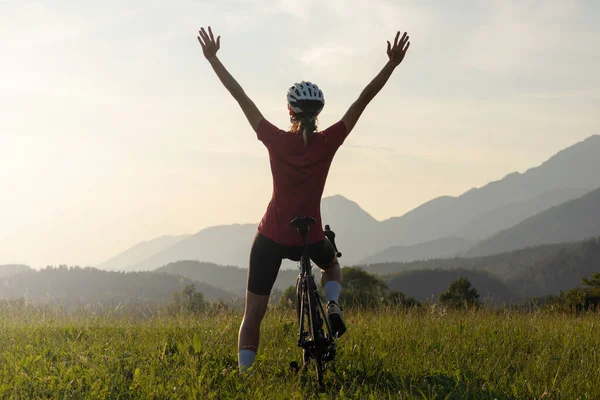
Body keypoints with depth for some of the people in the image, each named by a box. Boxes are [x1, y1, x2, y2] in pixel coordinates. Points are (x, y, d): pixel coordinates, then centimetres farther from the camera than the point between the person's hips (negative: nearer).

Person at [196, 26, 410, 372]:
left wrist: (212, 57, -1)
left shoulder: (277, 140, -11)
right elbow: (364, 100, -8)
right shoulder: (329, 142, -10)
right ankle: (333, 305, 6)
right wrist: (393, 63, -5)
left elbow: (241, 97, -7)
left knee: (253, 315, 8)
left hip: (271, 239, -1)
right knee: (332, 264, 36)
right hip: (310, 239, 1)